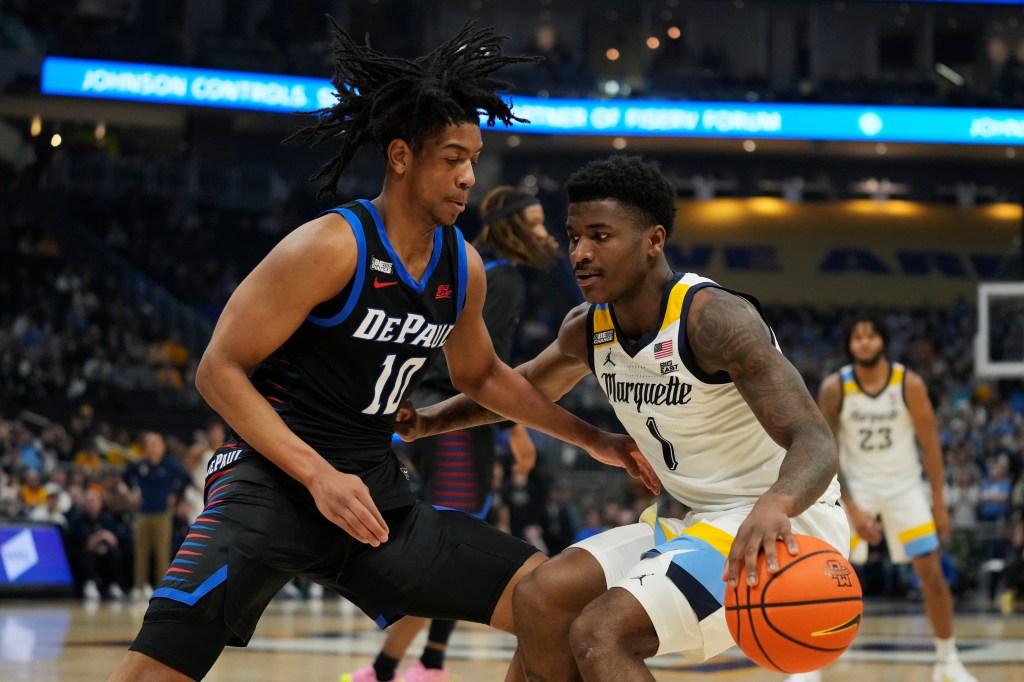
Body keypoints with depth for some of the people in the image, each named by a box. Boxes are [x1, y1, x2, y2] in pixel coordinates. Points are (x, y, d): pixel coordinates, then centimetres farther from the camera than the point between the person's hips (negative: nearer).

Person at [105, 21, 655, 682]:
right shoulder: (331, 248, -15)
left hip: (377, 491, 7)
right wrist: (318, 474, -22)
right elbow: (220, 369, -14)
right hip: (274, 476, -7)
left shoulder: (463, 268, 7)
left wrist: (595, 440, 23)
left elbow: (482, 375, 27)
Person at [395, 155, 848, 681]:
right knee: (540, 599, 0)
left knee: (599, 634, -22)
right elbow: (530, 385, 26)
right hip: (697, 519, 9)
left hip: (784, 526, -9)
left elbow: (815, 441, -31)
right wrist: (428, 419, 11)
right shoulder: (587, 328, 2)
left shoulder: (712, 319, -23)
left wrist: (775, 505, -53)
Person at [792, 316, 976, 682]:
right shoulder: (834, 388, -14)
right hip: (855, 485, 0)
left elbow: (930, 443, -4)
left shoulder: (910, 384, -14)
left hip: (904, 485, 0)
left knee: (931, 573, -3)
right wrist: (852, 508, -18)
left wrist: (939, 502, -2)